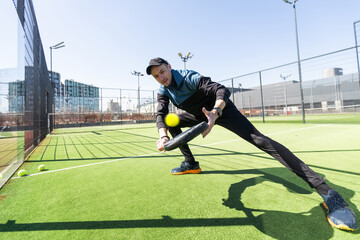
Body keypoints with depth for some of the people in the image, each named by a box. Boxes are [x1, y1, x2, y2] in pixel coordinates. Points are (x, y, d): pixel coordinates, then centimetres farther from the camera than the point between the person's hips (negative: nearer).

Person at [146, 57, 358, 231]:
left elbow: (222, 90, -33)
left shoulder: (188, 77, -23)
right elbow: (161, 115, -13)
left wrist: (215, 113, -52)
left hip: (220, 109, -8)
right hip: (201, 114, 8)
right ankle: (191, 164, 15)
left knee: (258, 139, -24)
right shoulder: (163, 91, -1)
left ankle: (325, 190, -20)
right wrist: (163, 135, -33)